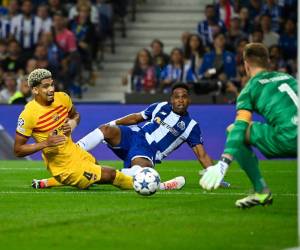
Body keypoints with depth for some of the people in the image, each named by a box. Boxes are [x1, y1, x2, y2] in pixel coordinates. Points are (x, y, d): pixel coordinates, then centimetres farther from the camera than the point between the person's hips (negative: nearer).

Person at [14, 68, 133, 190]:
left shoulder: (62, 98, -5)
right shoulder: (28, 115, -22)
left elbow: (75, 115, 17)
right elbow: (18, 150, -16)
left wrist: (72, 123, -7)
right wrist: (45, 143, -27)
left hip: (75, 152, 7)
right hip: (64, 166, -7)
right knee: (109, 175, -7)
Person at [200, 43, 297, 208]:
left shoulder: (251, 88, 8)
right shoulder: (288, 78, 23)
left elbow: (240, 128, -4)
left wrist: (223, 163, -12)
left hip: (287, 139, -6)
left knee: (233, 130, 9)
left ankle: (261, 191, 7)